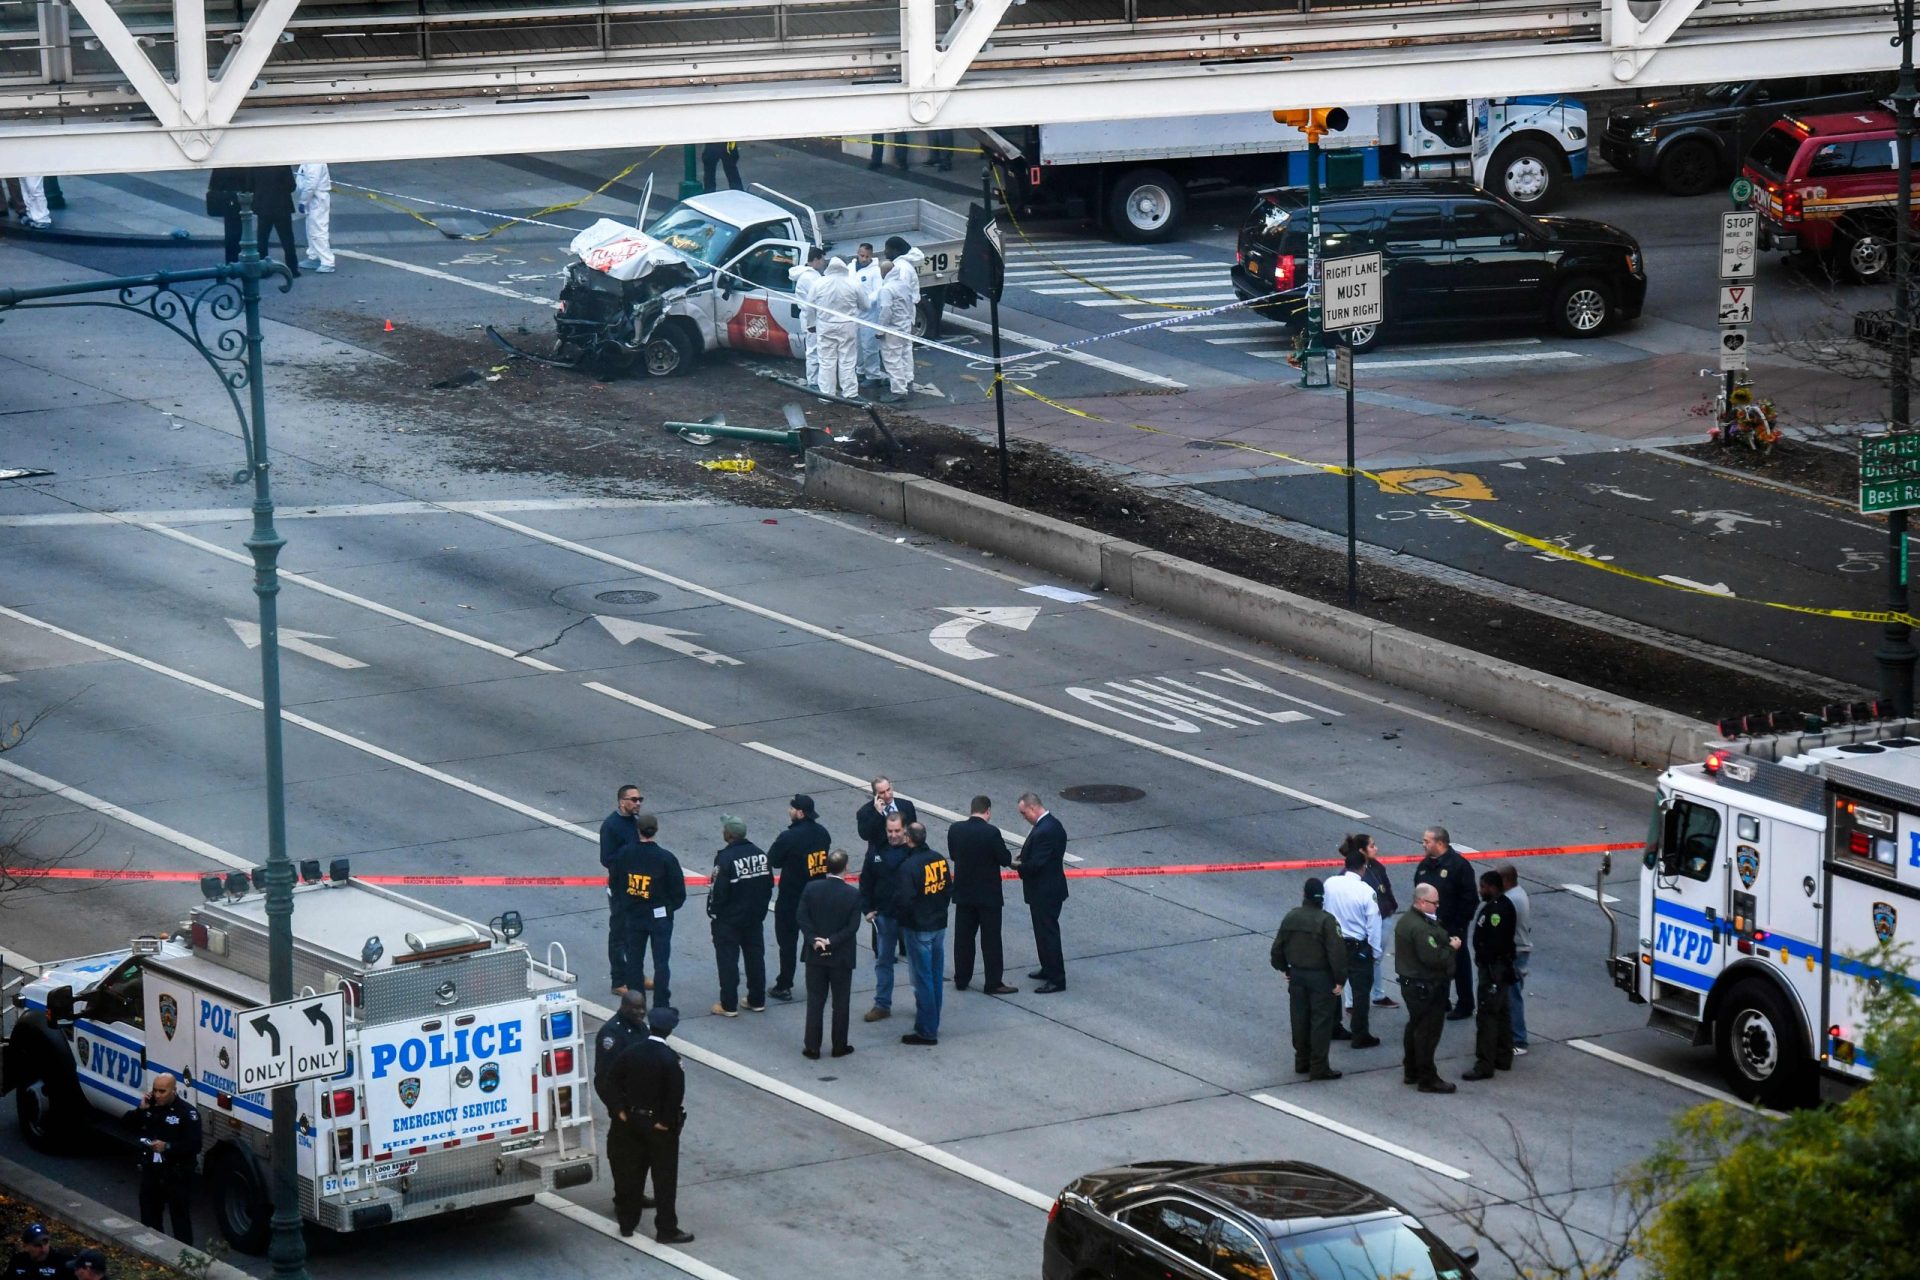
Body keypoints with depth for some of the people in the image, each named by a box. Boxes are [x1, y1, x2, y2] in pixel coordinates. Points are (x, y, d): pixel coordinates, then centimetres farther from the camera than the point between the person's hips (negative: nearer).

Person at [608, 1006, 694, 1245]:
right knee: (665, 1177, 4)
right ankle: (666, 1229, 8)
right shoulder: (670, 1059, -21)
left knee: (634, 1172, 18)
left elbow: (615, 1080, 0)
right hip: (660, 1125, -5)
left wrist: (622, 1110, 3)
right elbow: (676, 1094, -24)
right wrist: (666, 1122, -13)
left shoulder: (630, 1054, -4)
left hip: (634, 1120, 5)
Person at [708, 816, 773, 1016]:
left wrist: (713, 910, -5)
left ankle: (729, 1005, 7)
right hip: (755, 917, 6)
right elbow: (769, 885, 5)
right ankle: (757, 1001, 24)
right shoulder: (760, 854, -1)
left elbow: (719, 890, -21)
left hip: (729, 919, -6)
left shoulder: (725, 858, -22)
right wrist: (760, 907, 16)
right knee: (755, 957, 16)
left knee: (728, 960, 3)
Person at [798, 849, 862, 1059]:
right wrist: (831, 942, -13)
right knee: (840, 1002, 10)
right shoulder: (853, 894, -13)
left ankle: (812, 1047, 10)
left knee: (815, 1002, 9)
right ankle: (839, 1046, 16)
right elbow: (852, 926, -14)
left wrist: (814, 940, -10)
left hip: (815, 955, 2)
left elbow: (803, 918, -9)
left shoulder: (811, 888, -8)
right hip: (841, 956, -2)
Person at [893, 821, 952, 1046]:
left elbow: (904, 900, -24)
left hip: (918, 929, -7)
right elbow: (949, 888, 10)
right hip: (939, 925, 7)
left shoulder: (909, 867, -22)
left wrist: (900, 918, -3)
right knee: (936, 977, 15)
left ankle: (926, 1031, 4)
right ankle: (932, 1024, 26)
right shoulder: (940, 859, 1)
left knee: (923, 979, 0)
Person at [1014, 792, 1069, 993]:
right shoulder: (1052, 824, 6)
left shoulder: (1044, 832, -27)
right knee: (1046, 932, 23)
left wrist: (1018, 865, -8)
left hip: (1044, 893, -10)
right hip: (1050, 888, 10)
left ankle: (1056, 979, 4)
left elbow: (1035, 864, -27)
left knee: (1047, 933, -2)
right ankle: (1048, 969, 36)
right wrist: (1024, 859, 3)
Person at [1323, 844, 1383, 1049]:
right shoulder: (1366, 891, -19)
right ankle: (1360, 1036, 9)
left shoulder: (1330, 884, -10)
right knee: (1361, 991, 6)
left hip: (1333, 942, 4)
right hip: (1358, 947, -4)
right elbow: (1373, 925, -13)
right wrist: (1376, 952, -1)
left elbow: (1323, 911, 0)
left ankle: (1333, 1028, 30)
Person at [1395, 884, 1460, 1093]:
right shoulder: (1421, 928, -25)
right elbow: (1433, 958, -29)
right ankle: (1427, 1079, 2)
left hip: (1410, 981, 11)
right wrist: (1452, 948, -14)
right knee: (1427, 1031, -3)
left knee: (1415, 1027, 21)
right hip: (1425, 987, -11)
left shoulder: (1406, 921, 9)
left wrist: (1447, 942, -1)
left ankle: (1411, 1071, 32)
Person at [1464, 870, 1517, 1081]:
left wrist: (1485, 964, -21)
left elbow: (1494, 943, -27)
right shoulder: (1503, 905, 11)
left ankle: (1484, 1065, -8)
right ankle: (1503, 1058, 29)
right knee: (1501, 1013, 19)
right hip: (1500, 967, 11)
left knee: (1487, 1016, -9)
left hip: (1494, 969, -11)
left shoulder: (1496, 910, -22)